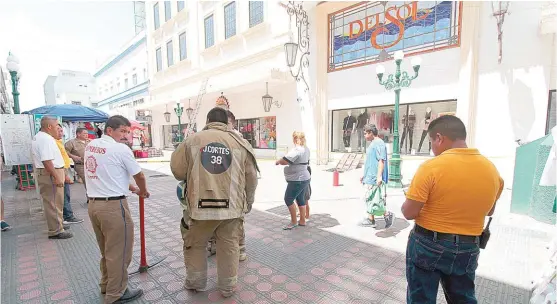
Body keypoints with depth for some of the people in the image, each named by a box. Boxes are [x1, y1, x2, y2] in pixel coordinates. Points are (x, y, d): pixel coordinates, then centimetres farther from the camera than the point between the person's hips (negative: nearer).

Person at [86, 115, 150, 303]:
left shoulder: (90, 146, 10)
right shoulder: (120, 148, -15)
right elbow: (139, 176, -6)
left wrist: (129, 187, 23)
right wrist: (143, 191, 14)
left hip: (93, 203, 9)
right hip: (113, 206, -9)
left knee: (106, 249, 23)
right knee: (118, 251, 6)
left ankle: (106, 285, 38)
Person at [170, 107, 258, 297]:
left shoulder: (192, 140, -2)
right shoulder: (240, 143, 1)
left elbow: (177, 170, 0)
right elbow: (251, 179, 3)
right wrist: (248, 203, 17)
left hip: (200, 205, 0)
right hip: (232, 206, 1)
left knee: (195, 245, 23)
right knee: (229, 247, 16)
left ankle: (195, 282, 40)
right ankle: (228, 287, 31)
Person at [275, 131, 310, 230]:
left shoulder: (296, 149, -21)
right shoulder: (306, 149, 11)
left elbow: (284, 161, -27)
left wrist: (277, 162, -5)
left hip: (297, 180, -10)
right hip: (304, 178, 10)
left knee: (288, 199, 1)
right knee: (300, 199, 17)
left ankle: (294, 221, 11)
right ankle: (302, 221, 26)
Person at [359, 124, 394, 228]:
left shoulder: (379, 143, -14)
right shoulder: (372, 144, 17)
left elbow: (381, 160, -21)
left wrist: (379, 176, -26)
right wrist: (365, 175, 24)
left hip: (375, 178, -10)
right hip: (370, 178, 10)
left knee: (374, 200, -5)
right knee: (370, 199, 12)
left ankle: (387, 215, 12)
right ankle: (370, 220, 20)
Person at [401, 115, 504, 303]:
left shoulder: (431, 167, -22)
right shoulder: (491, 170, -3)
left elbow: (409, 213, -19)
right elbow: (489, 211, 13)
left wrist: (408, 202, 1)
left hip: (428, 245, -5)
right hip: (467, 249, 5)